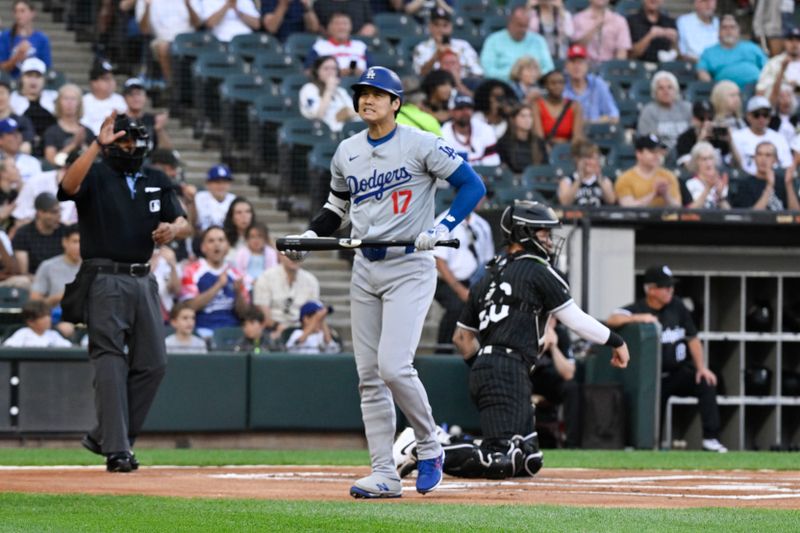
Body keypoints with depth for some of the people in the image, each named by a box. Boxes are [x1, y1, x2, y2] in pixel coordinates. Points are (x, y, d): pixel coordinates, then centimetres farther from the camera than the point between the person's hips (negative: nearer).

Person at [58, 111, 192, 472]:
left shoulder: (157, 182, 16)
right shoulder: (96, 175, -2)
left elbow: (185, 225, 11)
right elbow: (69, 185, -25)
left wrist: (173, 229, -12)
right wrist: (97, 145, -29)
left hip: (143, 280, 6)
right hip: (105, 280, -6)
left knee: (152, 363, 5)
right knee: (111, 363, -10)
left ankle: (104, 437, 16)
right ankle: (116, 449, -12)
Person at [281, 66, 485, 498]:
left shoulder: (420, 145, -8)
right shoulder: (347, 152, 10)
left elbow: (472, 185, -8)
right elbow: (337, 207, 23)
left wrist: (443, 228, -20)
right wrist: (307, 238, 6)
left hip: (410, 268, -6)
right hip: (365, 270, 6)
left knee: (393, 367, -18)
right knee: (369, 376, 3)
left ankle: (429, 446, 5)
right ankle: (384, 475, 7)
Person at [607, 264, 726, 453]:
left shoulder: (677, 307, 2)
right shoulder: (637, 309, -9)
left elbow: (692, 338, 7)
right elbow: (612, 320, -26)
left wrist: (701, 367, -5)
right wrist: (640, 318, -37)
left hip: (680, 372, 2)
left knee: (707, 383, -25)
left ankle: (710, 439, -25)